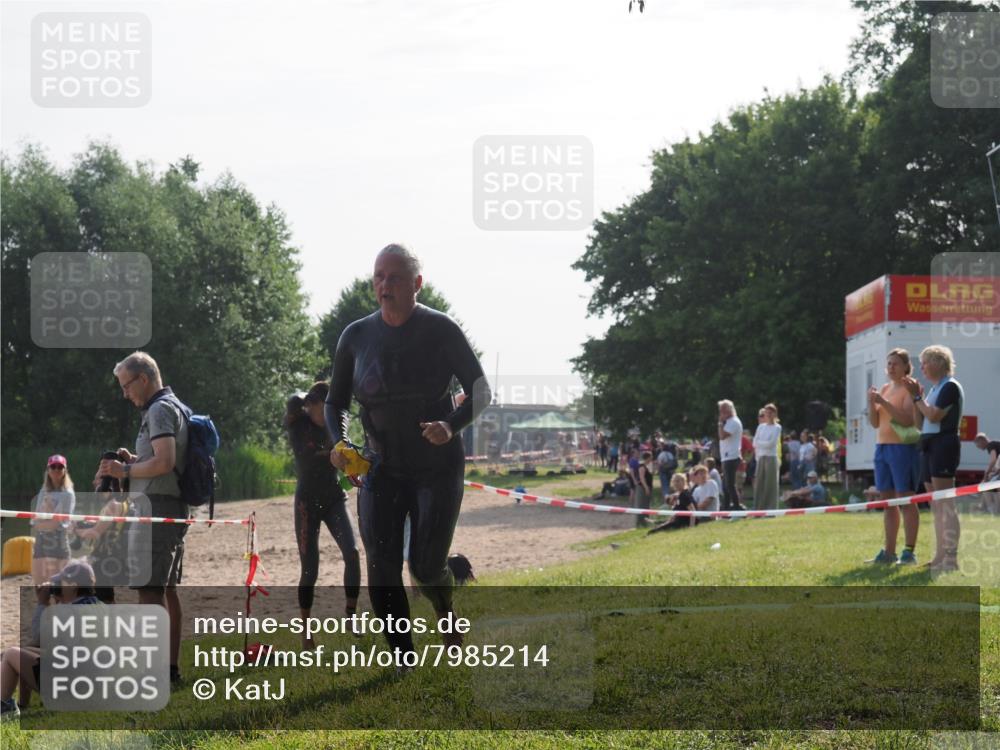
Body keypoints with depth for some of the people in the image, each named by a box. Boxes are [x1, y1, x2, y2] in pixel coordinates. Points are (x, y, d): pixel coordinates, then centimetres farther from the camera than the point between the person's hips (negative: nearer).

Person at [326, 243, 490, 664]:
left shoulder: (440, 330, -9)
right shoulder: (356, 337, 0)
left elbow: (480, 391, -5)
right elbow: (335, 402, 10)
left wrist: (452, 425, -25)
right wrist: (338, 442, -11)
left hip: (437, 467, -3)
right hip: (381, 470, 3)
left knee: (425, 568, -6)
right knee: (382, 573, -6)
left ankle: (445, 607, 31)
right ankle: (403, 660, 7)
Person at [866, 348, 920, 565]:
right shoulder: (885, 389, 16)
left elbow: (907, 419, -18)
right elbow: (875, 423, 14)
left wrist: (883, 402, -20)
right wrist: (871, 402, -3)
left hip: (902, 447, -8)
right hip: (882, 447, 8)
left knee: (905, 500, -8)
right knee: (887, 501, 9)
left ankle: (909, 552, -7)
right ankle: (889, 552, 14)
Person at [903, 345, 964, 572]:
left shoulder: (950, 387, -8)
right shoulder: (934, 389, 19)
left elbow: (934, 416, -18)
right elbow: (919, 424, 17)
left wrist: (918, 397, -7)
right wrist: (915, 397, 7)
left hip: (944, 444, -10)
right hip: (928, 446, 10)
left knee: (945, 504, -11)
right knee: (936, 506, 10)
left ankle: (951, 559, -12)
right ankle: (940, 557, 14)